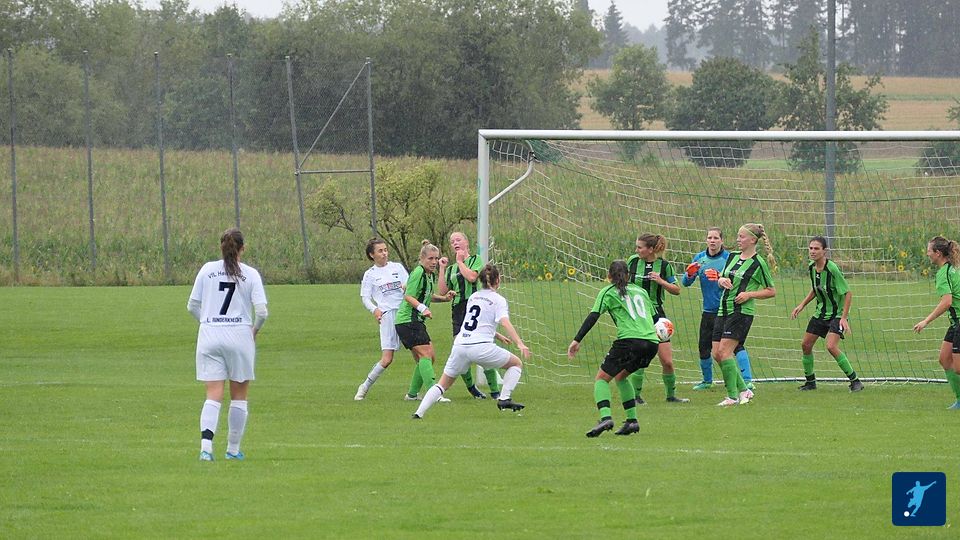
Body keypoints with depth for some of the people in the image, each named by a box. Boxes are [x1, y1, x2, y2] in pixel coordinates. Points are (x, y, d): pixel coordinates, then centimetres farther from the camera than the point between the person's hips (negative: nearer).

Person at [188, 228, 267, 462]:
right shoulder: (250, 274, -2)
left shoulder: (207, 270, 3)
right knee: (239, 397, 12)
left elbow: (192, 306, 5)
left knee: (214, 395, -3)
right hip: (239, 335, -1)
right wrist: (255, 329, 11)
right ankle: (233, 449, 17)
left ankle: (206, 445, -21)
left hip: (209, 336, 1)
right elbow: (261, 311, -8)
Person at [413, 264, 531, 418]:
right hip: (481, 346, -5)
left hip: (459, 346, 5)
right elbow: (505, 323, -13)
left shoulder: (473, 296, 21)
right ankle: (504, 398, -1)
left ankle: (419, 413, 0)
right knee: (516, 364, 14)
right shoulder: (498, 300, 3)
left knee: (443, 384, 14)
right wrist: (519, 344, -21)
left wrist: (498, 336, 40)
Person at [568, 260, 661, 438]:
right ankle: (632, 420, 18)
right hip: (652, 343, 6)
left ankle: (605, 417, -23)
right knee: (621, 376, 27)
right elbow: (653, 316, 26)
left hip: (629, 340, -6)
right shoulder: (640, 291, 25)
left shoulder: (608, 292, 10)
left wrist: (577, 340, -4)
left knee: (601, 378, 2)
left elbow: (593, 317, -1)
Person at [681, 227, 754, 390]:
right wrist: (690, 274, -17)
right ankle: (707, 380, 30)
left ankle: (747, 380, -18)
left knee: (736, 344, -16)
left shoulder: (729, 258, -8)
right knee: (704, 347, 11)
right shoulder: (700, 258, 6)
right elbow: (685, 283, 5)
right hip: (709, 311, 5)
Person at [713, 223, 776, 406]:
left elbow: (771, 291, -2)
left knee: (725, 351, -17)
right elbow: (721, 279, 24)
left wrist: (749, 294, -14)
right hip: (724, 310, 8)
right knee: (717, 353, 2)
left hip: (742, 311, -8)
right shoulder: (733, 257, 13)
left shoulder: (758, 264, -6)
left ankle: (733, 396, -10)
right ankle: (743, 389, 14)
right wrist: (721, 280, 0)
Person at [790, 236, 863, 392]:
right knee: (806, 344, 6)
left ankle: (855, 380, -12)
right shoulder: (811, 267, -1)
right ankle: (810, 381, 25)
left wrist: (844, 318, -23)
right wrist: (801, 306, 11)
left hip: (837, 314, -8)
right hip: (820, 313, 8)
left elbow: (848, 293, -19)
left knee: (831, 346, -23)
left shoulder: (832, 269, -23)